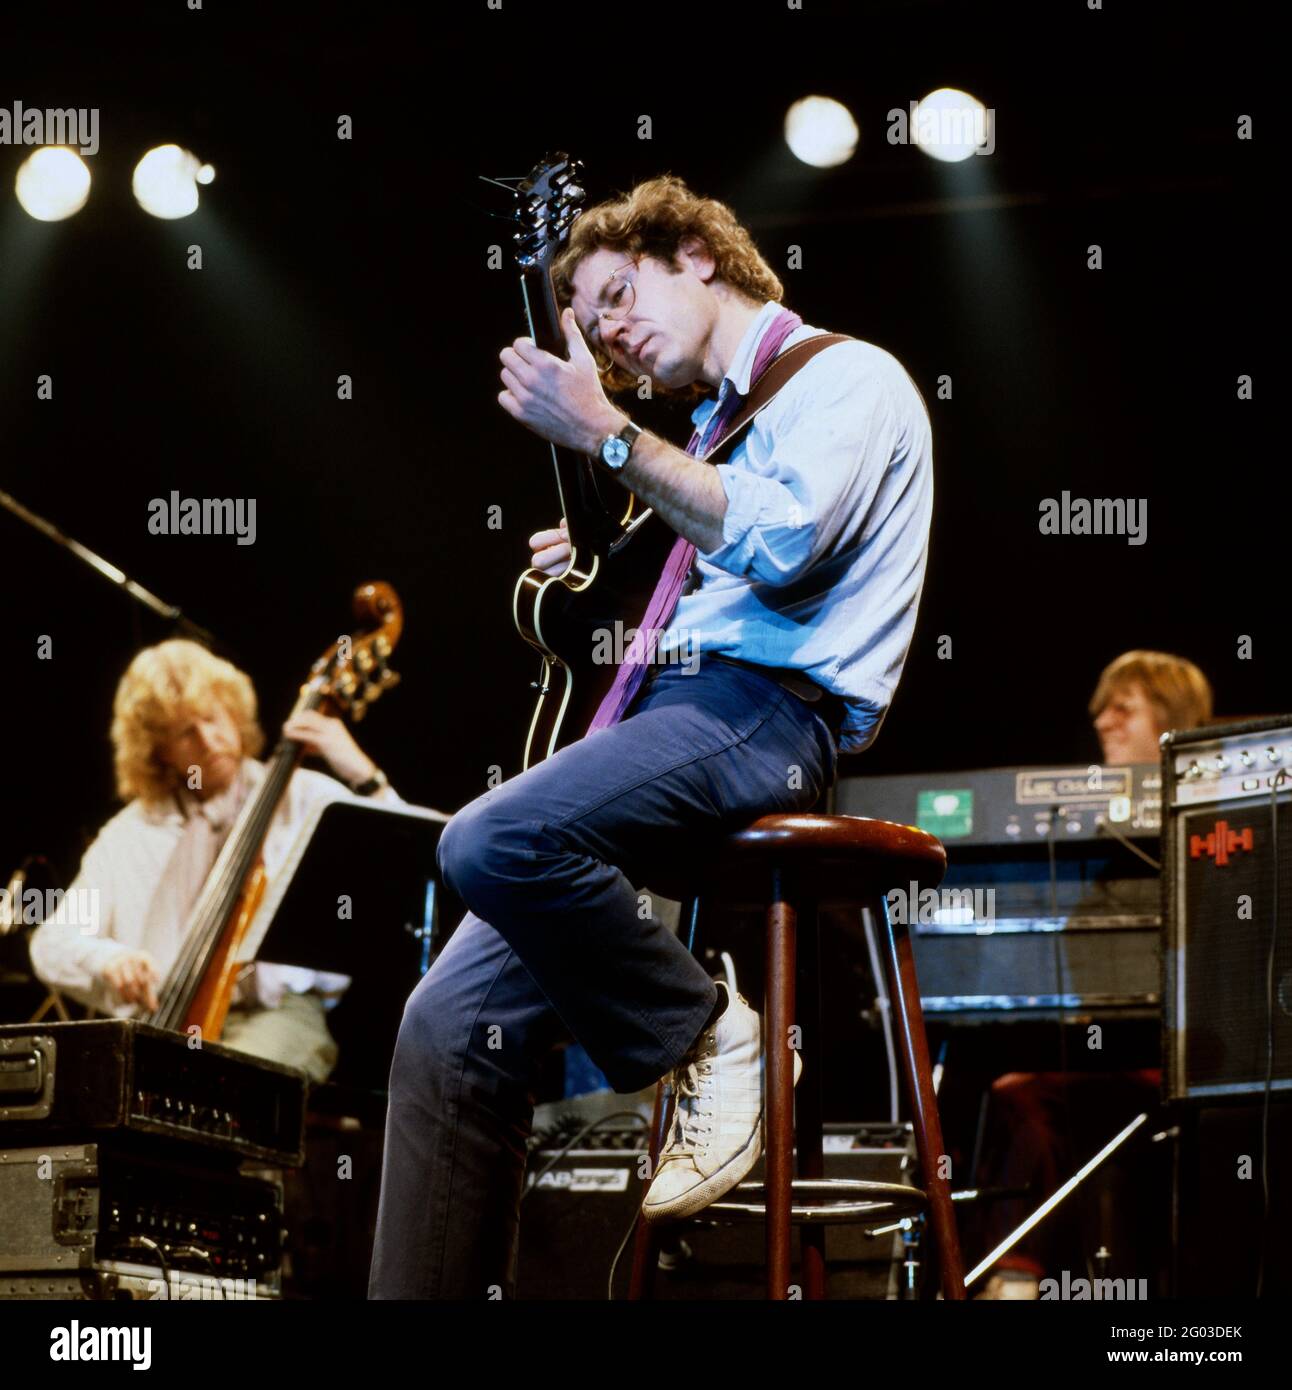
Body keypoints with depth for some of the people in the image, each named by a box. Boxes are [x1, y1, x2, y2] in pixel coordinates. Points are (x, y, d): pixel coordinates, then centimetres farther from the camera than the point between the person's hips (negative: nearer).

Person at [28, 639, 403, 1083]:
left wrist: (365, 778, -14)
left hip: (280, 1016, -3)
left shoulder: (305, 797, 7)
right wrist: (106, 960, -10)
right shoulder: (130, 834, 16)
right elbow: (52, 943, 12)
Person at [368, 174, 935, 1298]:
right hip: (672, 711, 9)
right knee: (452, 1025, -7)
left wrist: (605, 434, -12)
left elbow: (776, 544, -17)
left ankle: (704, 1037, -14)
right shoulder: (721, 420, 30)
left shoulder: (848, 378, 2)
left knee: (496, 843, -34)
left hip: (772, 712, -9)